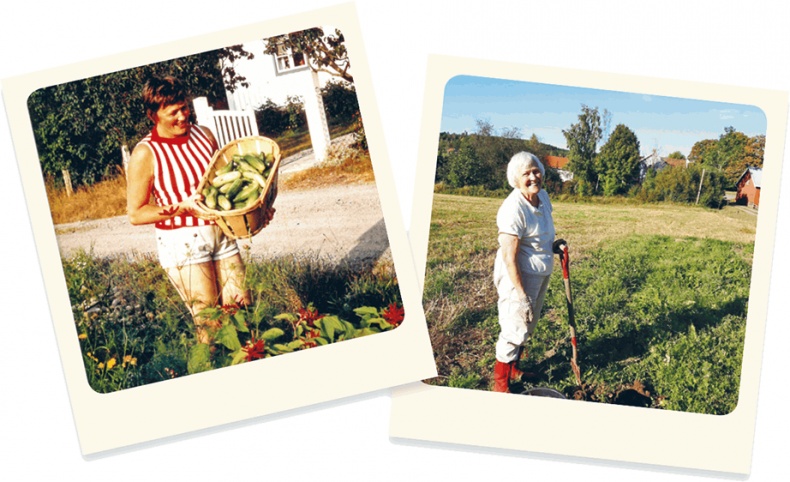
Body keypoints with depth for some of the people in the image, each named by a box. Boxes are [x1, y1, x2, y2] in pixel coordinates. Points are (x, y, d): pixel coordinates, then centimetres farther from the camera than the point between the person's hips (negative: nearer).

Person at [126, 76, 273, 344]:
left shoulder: (204, 136, 5)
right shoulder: (145, 154, -11)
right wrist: (183, 207, -20)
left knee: (241, 309, 6)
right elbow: (135, 214, -9)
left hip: (221, 234, 5)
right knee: (209, 322, -4)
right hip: (183, 242, -5)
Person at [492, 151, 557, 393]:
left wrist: (555, 245, 5)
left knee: (528, 324, 21)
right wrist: (521, 293, -25)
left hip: (541, 274, 9)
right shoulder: (513, 209, -25)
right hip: (518, 275, -9)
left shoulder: (543, 196, 1)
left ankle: (514, 367, 40)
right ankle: (501, 382, 14)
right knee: (515, 328, -2)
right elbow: (509, 258, -25)